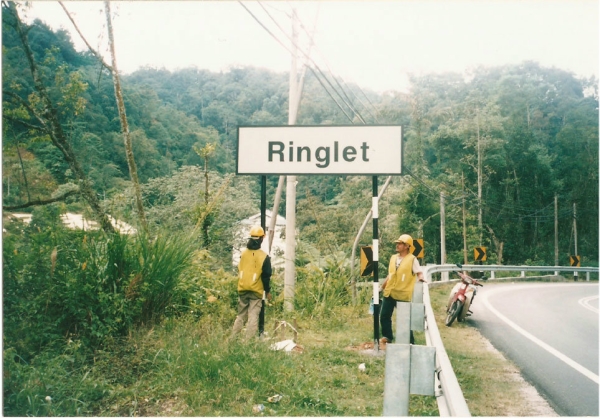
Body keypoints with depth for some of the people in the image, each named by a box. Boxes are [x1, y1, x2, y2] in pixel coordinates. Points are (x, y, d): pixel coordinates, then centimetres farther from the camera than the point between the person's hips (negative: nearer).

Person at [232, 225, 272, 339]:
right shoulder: (264, 257, -10)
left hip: (242, 290, 4)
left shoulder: (243, 253, 0)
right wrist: (268, 291, 6)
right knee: (253, 317, -1)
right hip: (256, 291, -4)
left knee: (240, 316, 16)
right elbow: (266, 276, -5)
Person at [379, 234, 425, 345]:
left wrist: (420, 277, -35)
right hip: (389, 292, 6)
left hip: (403, 294, -6)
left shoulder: (412, 259, -8)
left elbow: (419, 272, -12)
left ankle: (410, 341, 14)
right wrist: (383, 286, 18)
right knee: (384, 316, 9)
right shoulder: (393, 257, 11)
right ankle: (388, 337, 26)